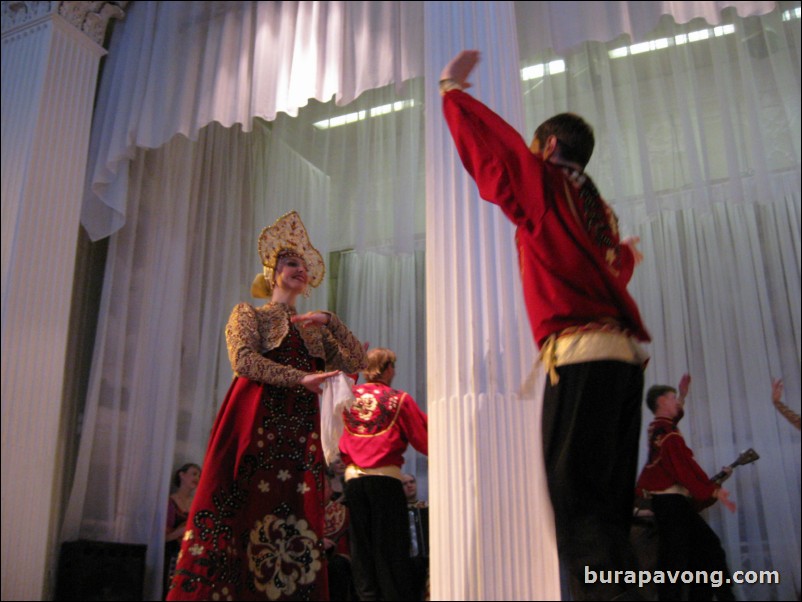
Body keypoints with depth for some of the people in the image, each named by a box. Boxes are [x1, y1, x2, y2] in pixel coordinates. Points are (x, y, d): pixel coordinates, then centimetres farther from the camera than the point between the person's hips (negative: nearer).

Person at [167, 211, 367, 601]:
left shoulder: (314, 328, 24)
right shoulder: (249, 314, 13)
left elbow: (355, 361, 18)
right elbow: (244, 360, -6)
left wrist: (330, 321, 8)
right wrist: (302, 378, -15)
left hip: (301, 432, 4)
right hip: (257, 424, -4)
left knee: (296, 526, -4)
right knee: (246, 516, -11)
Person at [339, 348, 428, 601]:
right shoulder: (399, 400, -4)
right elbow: (425, 441, 0)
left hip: (353, 478, 3)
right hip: (385, 478, -3)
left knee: (361, 544, 8)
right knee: (391, 546, 2)